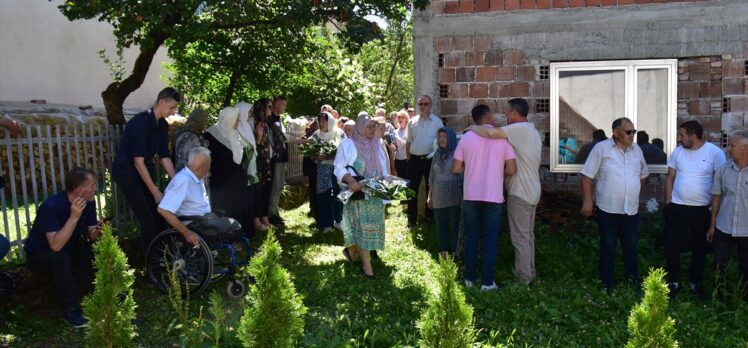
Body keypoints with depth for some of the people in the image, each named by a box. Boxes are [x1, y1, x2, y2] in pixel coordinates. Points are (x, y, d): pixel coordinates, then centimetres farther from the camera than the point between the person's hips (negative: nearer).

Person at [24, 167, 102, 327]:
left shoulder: (88, 202, -11)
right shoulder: (51, 206, -31)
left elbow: (90, 234, -8)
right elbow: (56, 246, -39)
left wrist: (97, 233, -31)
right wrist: (74, 217, -43)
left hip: (70, 252, 6)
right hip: (40, 257, -5)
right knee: (60, 258, -36)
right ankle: (71, 310, -23)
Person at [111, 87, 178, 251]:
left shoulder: (163, 125, 0)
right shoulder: (140, 122, -24)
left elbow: (164, 157, 2)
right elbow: (138, 161, -26)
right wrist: (155, 191, -25)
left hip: (143, 170, 8)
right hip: (126, 171, -8)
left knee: (160, 213, 5)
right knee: (147, 218, -10)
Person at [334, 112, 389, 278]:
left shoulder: (377, 144, 10)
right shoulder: (348, 144, -7)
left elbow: (383, 168, 15)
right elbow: (338, 167, -9)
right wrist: (350, 180, -26)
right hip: (357, 193, -6)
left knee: (373, 225, 9)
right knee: (362, 226, -5)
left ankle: (352, 250, 31)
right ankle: (366, 264, 2)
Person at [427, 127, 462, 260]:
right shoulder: (437, 154, 12)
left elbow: (462, 175, -5)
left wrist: (463, 195, -10)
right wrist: (429, 195, 15)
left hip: (453, 197, -5)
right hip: (438, 197, 5)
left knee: (454, 224, 2)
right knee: (440, 225, 7)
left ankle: (453, 252, 11)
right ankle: (443, 252, 14)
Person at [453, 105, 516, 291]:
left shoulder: (466, 137, -2)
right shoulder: (502, 137, -5)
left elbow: (456, 169, -1)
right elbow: (511, 170, -7)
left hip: (471, 196, 2)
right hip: (493, 197, -2)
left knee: (471, 237, 13)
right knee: (490, 239, 7)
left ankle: (469, 278, 20)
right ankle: (487, 282, 10)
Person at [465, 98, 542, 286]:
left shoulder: (520, 129, -17)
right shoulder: (533, 131, 15)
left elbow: (492, 133, -30)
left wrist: (474, 128, -13)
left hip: (519, 193, -10)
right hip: (532, 191, 10)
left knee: (520, 238, -2)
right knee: (528, 235, 18)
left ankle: (523, 278, 5)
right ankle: (529, 272, 28)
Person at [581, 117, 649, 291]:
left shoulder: (637, 150, 7)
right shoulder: (601, 148, -9)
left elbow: (643, 174, 22)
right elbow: (587, 175, -10)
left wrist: (635, 192, 16)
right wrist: (588, 200, -13)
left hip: (631, 209, 4)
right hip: (608, 209, -4)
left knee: (631, 247, 15)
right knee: (608, 247, 6)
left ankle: (633, 279, 30)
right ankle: (606, 282, 20)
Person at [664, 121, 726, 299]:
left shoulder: (715, 153, -8)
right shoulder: (678, 152, 1)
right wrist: (668, 203, 2)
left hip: (701, 210, -2)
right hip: (676, 208, 2)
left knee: (699, 249, 12)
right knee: (671, 247, 3)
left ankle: (696, 283, 30)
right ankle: (673, 282, 20)